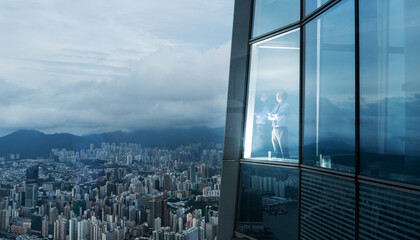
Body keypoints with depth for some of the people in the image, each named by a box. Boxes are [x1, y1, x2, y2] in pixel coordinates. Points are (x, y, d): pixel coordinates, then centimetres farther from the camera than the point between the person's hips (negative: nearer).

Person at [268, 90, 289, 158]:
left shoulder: (286, 105, 0)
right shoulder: (276, 106, 20)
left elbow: (278, 114, -12)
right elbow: (269, 117, 14)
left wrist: (272, 115, 6)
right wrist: (275, 117, -5)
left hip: (282, 129, -7)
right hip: (274, 129, 7)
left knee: (284, 150, -9)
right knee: (276, 150, 6)